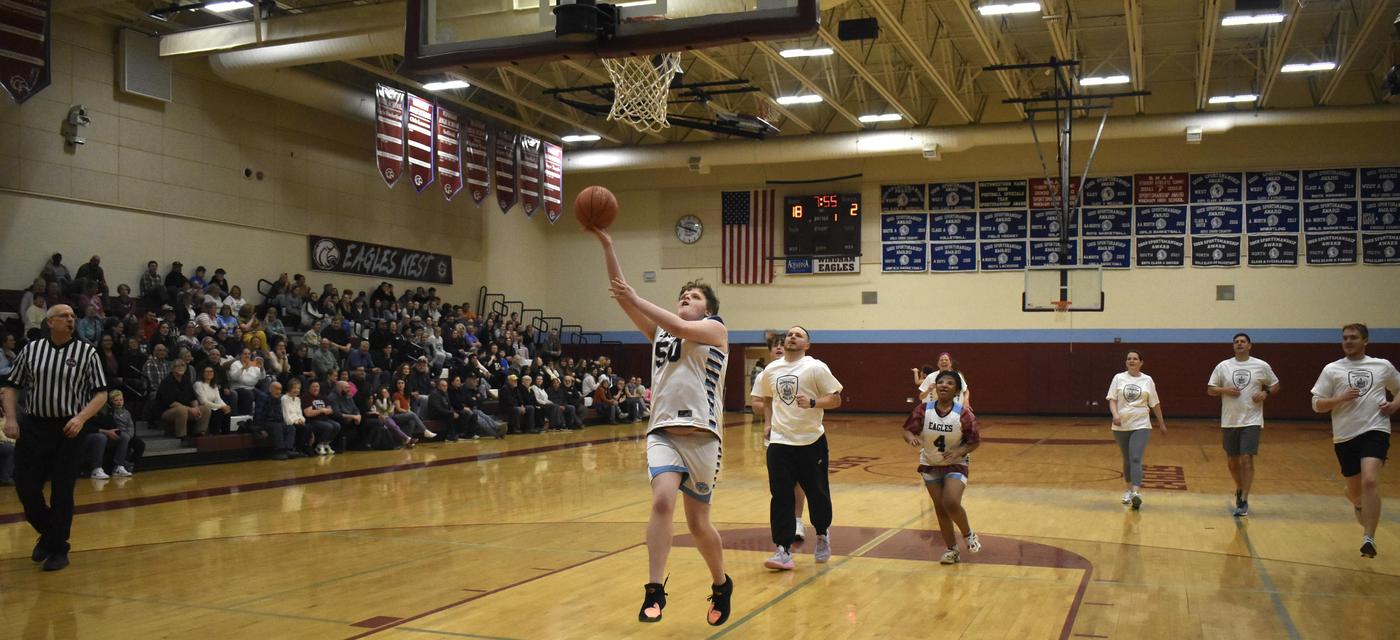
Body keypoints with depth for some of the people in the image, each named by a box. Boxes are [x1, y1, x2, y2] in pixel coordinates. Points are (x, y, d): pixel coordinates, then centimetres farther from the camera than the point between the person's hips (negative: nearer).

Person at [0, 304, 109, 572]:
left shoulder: (86, 352, -1)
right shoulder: (31, 349, 5)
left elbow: (100, 393, -2)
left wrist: (81, 418, -17)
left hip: (68, 429, -2)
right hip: (32, 426, 2)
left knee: (62, 492, 1)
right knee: (25, 487, 3)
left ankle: (58, 548, 16)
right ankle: (47, 532, 29)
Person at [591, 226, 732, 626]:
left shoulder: (714, 329, 4)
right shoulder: (659, 330, 17)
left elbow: (680, 328, -19)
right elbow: (622, 296, 8)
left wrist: (635, 298, -17)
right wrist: (606, 245, -1)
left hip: (701, 434, -3)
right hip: (662, 432, 3)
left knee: (698, 522, 5)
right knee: (662, 501, -22)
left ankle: (721, 585, 30)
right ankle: (654, 591, -19)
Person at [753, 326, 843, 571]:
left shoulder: (816, 367, -4)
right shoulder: (770, 370, 9)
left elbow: (835, 399, -5)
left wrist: (812, 403, -21)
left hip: (812, 441, -2)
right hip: (780, 442, 3)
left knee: (817, 493, 7)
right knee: (780, 496, -6)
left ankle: (822, 535, 35)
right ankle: (784, 551, -3)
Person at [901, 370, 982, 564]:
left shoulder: (963, 414, -18)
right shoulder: (923, 410, -12)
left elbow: (975, 441, -10)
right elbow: (907, 430, -5)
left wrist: (959, 452, -27)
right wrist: (912, 438, -28)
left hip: (955, 465, -3)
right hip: (930, 464, 3)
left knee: (951, 503, -20)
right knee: (940, 508, 6)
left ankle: (968, 534, 10)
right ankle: (952, 549, 22)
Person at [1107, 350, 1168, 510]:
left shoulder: (1147, 380, 4)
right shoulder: (1119, 378, 3)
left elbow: (1155, 403, 10)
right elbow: (1112, 400, -1)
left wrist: (1162, 424, 15)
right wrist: (1115, 414, -20)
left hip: (1141, 426, -2)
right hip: (1121, 426, 2)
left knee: (1136, 459, -15)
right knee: (1127, 460, 12)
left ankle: (1136, 493, -26)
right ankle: (1128, 489, 27)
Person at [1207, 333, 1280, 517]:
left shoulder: (1261, 366, 1)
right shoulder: (1223, 366, 3)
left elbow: (1275, 385, 12)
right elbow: (1210, 389, 6)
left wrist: (1266, 393, -9)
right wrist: (1224, 390, -13)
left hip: (1251, 420, -2)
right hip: (1229, 421, 3)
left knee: (1247, 459, -11)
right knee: (1232, 460, 11)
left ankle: (1244, 501, -5)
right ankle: (1240, 489, 37)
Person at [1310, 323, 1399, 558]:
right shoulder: (1332, 369, 4)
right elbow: (1317, 405, 2)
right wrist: (1341, 398, -15)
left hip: (1375, 431, -1)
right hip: (1345, 436, 2)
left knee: (1370, 480, -22)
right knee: (1354, 489, 12)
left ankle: (1368, 538, -20)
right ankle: (1360, 504, 50)